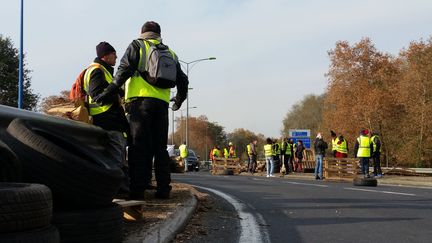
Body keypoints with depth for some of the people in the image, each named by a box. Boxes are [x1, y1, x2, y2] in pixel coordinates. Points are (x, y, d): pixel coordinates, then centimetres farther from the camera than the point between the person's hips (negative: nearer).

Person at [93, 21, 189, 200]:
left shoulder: (137, 46, 9)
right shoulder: (170, 53, 23)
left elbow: (124, 70, -5)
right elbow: (182, 80, 23)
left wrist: (108, 92, -5)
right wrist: (179, 100, 39)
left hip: (141, 100, -4)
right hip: (162, 104, 4)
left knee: (139, 147, -6)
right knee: (160, 148, 9)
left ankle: (137, 190, -11)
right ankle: (164, 189, 6)